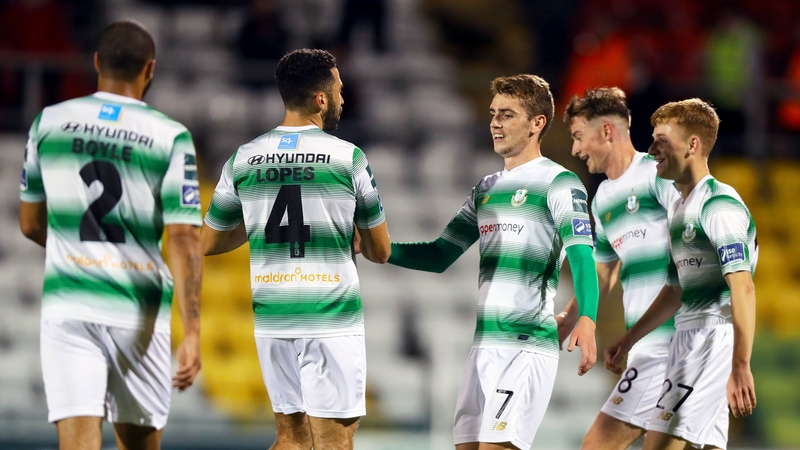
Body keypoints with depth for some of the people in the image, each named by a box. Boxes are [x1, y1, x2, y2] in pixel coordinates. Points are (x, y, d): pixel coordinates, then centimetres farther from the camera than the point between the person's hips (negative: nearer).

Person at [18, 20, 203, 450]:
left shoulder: (47, 122, 4)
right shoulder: (171, 138, -4)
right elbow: (184, 241, -11)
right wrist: (192, 333, -11)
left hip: (66, 305, 1)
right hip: (138, 312, -1)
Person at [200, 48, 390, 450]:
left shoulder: (242, 160, 4)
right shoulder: (349, 159, -5)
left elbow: (208, 243, 13)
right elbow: (380, 251, 3)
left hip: (271, 321, 4)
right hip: (332, 322, -4)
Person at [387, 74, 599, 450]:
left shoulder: (559, 184, -6)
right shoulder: (486, 190, 18)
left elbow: (581, 256, -18)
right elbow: (439, 256, 23)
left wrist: (586, 320, -34)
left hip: (527, 345, -8)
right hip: (484, 345, 8)